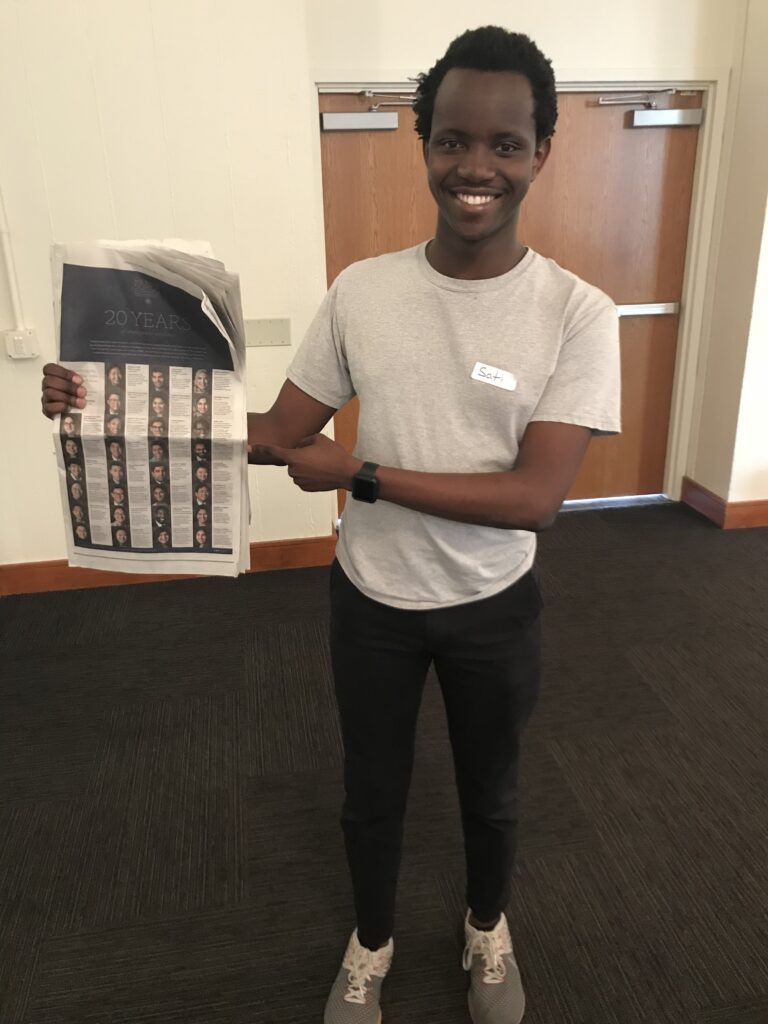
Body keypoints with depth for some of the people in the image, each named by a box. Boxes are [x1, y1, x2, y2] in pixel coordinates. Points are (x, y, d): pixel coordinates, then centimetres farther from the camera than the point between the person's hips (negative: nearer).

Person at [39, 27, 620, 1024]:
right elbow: (279, 434, -4)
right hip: (370, 600, 2)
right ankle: (371, 944, 53)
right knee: (372, 796, 22)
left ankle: (488, 933, 56)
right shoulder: (361, 290, -9)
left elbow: (535, 498, -23)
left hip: (492, 610, -1)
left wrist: (361, 473, -25)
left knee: (490, 794, 24)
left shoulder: (577, 313, -17)